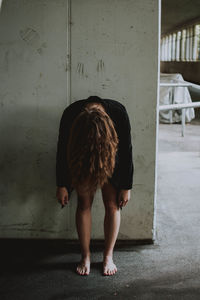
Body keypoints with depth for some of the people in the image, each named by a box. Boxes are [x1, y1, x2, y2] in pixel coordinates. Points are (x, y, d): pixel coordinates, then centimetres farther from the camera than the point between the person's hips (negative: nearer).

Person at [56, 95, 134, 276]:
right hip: (81, 156, 0)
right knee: (84, 203, -2)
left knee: (112, 204, -4)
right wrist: (62, 186, -8)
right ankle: (86, 256, 11)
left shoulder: (118, 113, -34)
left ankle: (108, 256, 9)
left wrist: (126, 187, -12)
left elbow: (127, 151, -19)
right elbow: (62, 151, -16)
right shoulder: (70, 115, -33)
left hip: (111, 157, 0)